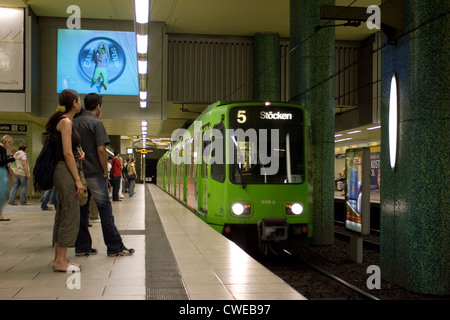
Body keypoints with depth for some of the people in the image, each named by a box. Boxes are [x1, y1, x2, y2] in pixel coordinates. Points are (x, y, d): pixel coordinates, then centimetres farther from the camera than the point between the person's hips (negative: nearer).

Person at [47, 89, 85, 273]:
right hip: (66, 172, -10)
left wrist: (77, 151, 10)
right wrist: (77, 179, -17)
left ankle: (59, 258, 17)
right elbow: (67, 154, -17)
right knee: (70, 216, -6)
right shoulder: (65, 122, -11)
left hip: (63, 173, 10)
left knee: (62, 216, 12)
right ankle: (61, 261, -2)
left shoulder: (63, 121, 17)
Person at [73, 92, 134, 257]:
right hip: (94, 174, -7)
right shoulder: (96, 123, -9)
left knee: (81, 210, 9)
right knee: (105, 209, -2)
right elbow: (101, 149, -16)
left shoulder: (74, 123, 11)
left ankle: (82, 247, 13)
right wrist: (105, 171, -7)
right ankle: (115, 247, 2)